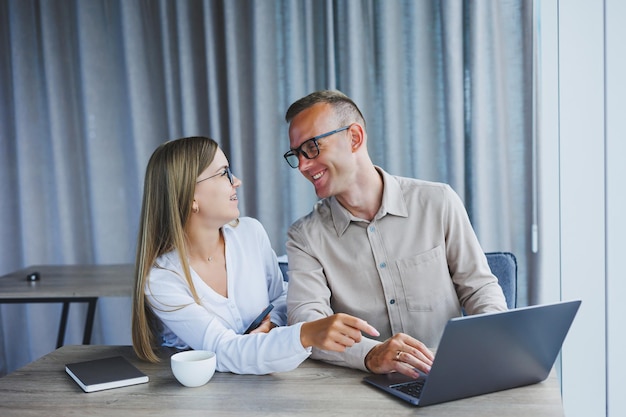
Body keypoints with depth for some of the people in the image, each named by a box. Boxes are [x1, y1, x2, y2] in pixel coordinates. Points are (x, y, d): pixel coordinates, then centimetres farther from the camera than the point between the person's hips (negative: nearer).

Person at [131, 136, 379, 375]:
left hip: (265, 384, 6)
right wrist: (305, 335, -41)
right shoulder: (159, 278, -18)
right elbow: (224, 353, -26)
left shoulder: (251, 233, -4)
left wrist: (273, 327, -12)